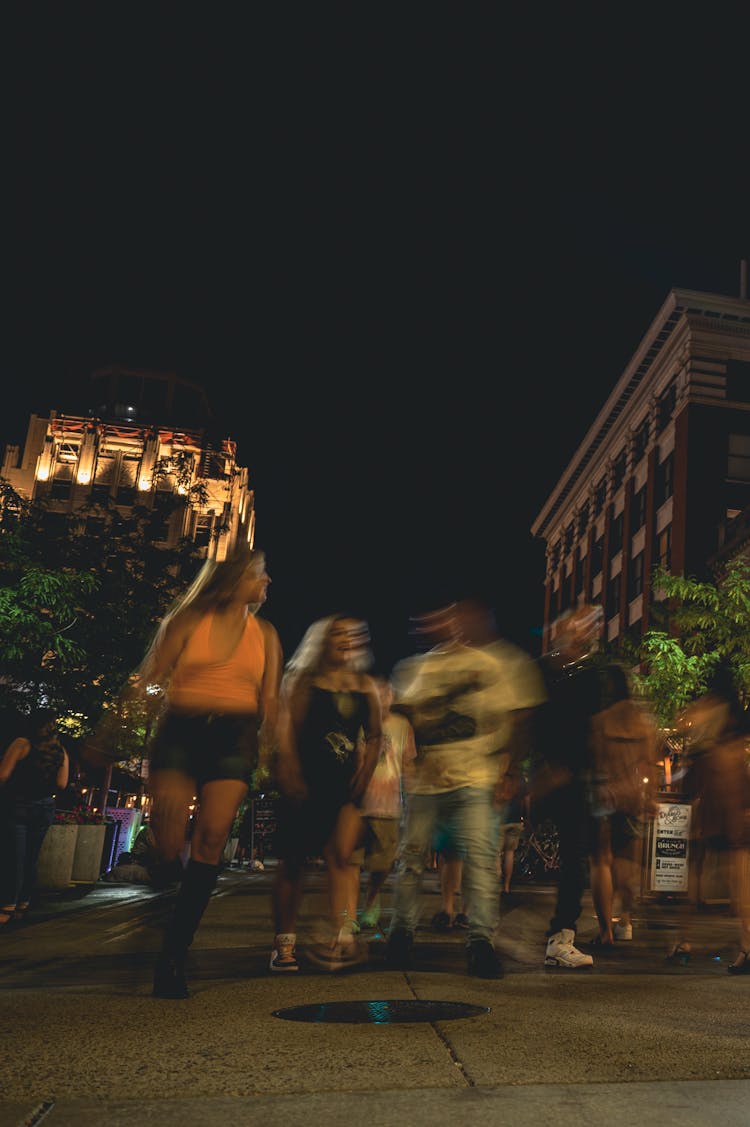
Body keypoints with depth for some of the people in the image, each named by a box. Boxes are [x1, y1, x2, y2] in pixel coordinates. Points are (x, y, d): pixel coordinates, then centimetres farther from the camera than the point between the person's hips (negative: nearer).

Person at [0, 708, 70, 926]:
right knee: (30, 860, 11)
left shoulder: (22, 743, -8)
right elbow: (61, 784, 2)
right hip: (45, 809, 5)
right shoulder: (61, 751, 5)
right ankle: (22, 906, 16)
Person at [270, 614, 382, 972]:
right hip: (306, 781, -2)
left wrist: (365, 772, 1)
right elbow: (287, 731, -3)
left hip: (346, 783, 2)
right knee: (293, 859, 2)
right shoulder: (304, 681, 4)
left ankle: (339, 936, -15)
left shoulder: (366, 686, 14)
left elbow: (374, 735, 14)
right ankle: (284, 942, 12)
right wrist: (290, 774, -13)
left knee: (341, 855, -15)